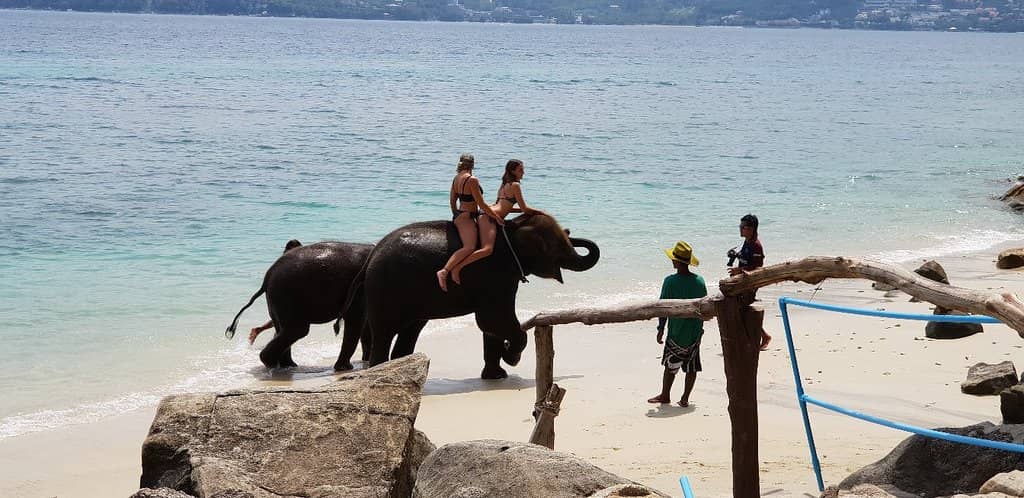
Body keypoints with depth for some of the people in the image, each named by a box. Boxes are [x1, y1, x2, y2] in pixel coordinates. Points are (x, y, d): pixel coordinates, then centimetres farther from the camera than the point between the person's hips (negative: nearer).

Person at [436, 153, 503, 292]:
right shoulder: (472, 180, -14)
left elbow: (452, 201, 20)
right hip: (466, 217, -10)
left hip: (458, 216, 10)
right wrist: (497, 217, -6)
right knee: (469, 247, -26)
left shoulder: (456, 179, 12)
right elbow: (482, 205, -14)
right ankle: (444, 271, -41)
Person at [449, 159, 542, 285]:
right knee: (487, 249, -24)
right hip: (490, 217, -10)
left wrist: (524, 210, 28)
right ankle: (457, 268, -31)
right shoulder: (515, 185, -2)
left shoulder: (505, 185, 25)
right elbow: (525, 209, -2)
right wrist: (539, 212, 13)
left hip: (486, 215, 10)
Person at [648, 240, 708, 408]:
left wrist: (661, 329, 0)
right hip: (695, 333, 4)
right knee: (692, 367, 9)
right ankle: (685, 399, 13)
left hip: (676, 333, -4)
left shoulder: (670, 281, -15)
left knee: (671, 365, 10)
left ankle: (665, 395, 22)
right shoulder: (699, 281, -2)